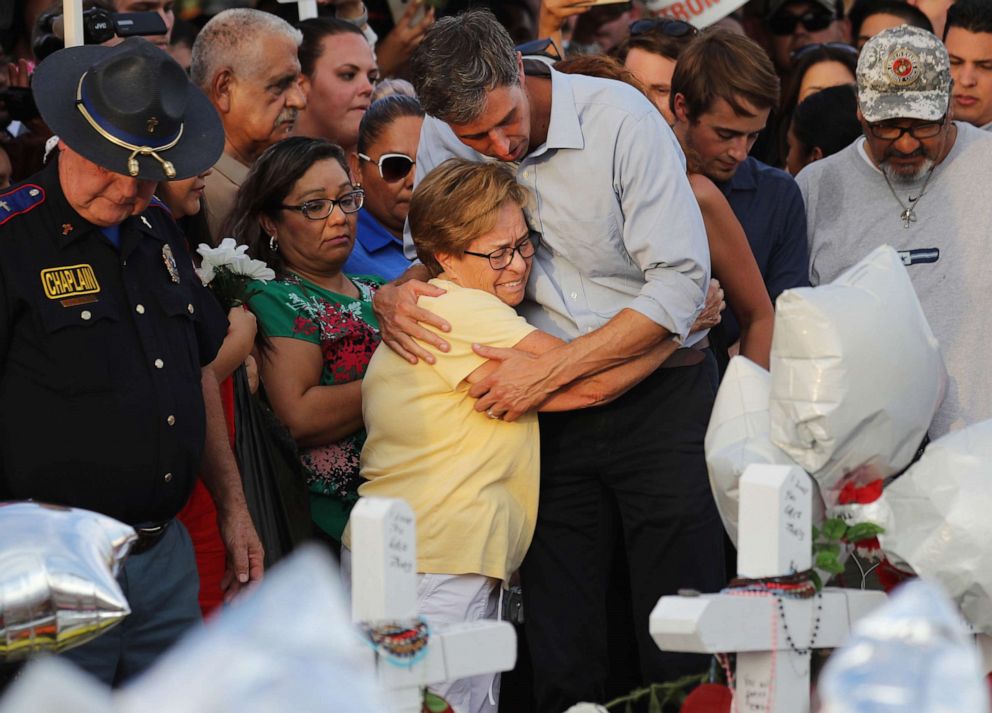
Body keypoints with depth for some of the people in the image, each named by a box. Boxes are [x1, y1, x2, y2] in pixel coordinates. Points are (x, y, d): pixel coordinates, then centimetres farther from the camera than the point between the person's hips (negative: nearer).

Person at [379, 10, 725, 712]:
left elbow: (681, 282, -19)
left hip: (658, 395, -4)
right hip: (548, 410, 4)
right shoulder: (442, 141, -2)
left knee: (681, 643, -2)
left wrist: (550, 370, -22)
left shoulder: (618, 118, -17)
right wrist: (395, 295, -11)